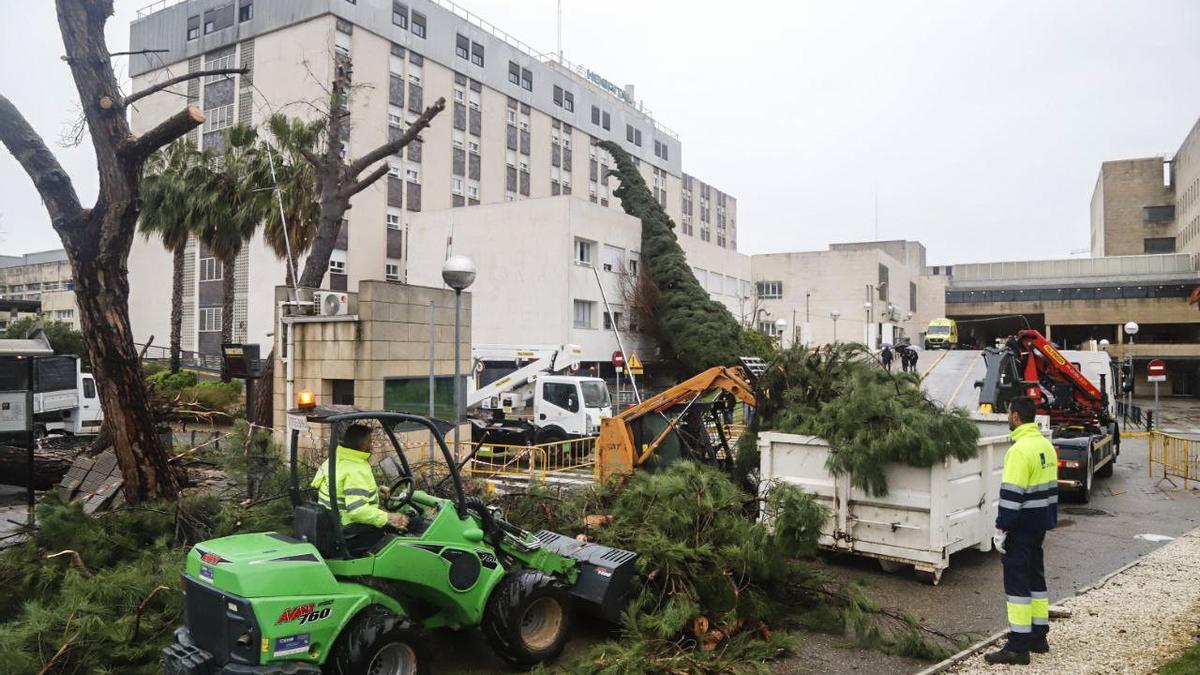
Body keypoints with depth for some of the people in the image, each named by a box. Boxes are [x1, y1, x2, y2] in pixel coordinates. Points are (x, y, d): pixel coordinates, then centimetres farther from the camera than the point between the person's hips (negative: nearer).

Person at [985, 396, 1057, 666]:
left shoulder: (1020, 449, -21)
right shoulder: (1045, 444, 9)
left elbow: (1012, 494, -23)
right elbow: (1051, 487, 16)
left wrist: (1001, 528, -18)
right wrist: (1048, 520, 23)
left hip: (1021, 525, -9)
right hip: (1040, 523, 10)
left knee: (1017, 582, -4)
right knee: (1035, 576, 18)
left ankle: (1018, 646, 1)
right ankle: (1038, 636, 27)